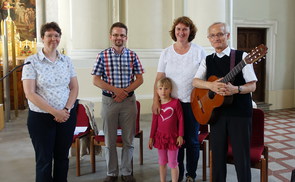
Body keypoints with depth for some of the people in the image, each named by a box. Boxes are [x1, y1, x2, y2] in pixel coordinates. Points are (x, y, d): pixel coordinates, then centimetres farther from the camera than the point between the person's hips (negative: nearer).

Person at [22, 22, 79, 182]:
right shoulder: (31, 62, -6)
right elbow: (30, 93, -12)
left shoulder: (66, 61, 6)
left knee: (62, 157, 13)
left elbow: (74, 88, 6)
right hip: (41, 118, -3)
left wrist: (66, 110, -9)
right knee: (44, 159, 7)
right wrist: (55, 112, -16)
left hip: (66, 116, 4)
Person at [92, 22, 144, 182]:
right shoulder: (103, 56, -1)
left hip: (129, 101, 1)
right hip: (109, 101, -1)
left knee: (128, 140, 7)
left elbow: (139, 79, 2)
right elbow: (96, 80, -3)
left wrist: (125, 91, -13)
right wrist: (115, 89, -15)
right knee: (110, 140, 8)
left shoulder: (132, 55, 3)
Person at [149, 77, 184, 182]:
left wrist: (180, 135, -8)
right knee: (162, 162, 15)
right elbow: (154, 122, 7)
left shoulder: (175, 103, -10)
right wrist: (151, 137, 7)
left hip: (173, 137, -3)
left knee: (173, 163, 5)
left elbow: (180, 119, -6)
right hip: (160, 137, 4)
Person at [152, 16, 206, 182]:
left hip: (193, 103, -1)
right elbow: (159, 79, 3)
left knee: (192, 140, 7)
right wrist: (156, 101, -6)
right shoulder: (166, 53, 4)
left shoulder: (199, 51, -1)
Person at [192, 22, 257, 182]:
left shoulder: (241, 56, -2)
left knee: (241, 155, 1)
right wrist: (211, 86, -20)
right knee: (217, 155, 11)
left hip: (240, 112, -3)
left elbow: (252, 85, -5)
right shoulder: (207, 61, 10)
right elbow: (195, 81, -1)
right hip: (216, 112, 4)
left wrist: (235, 89, -24)